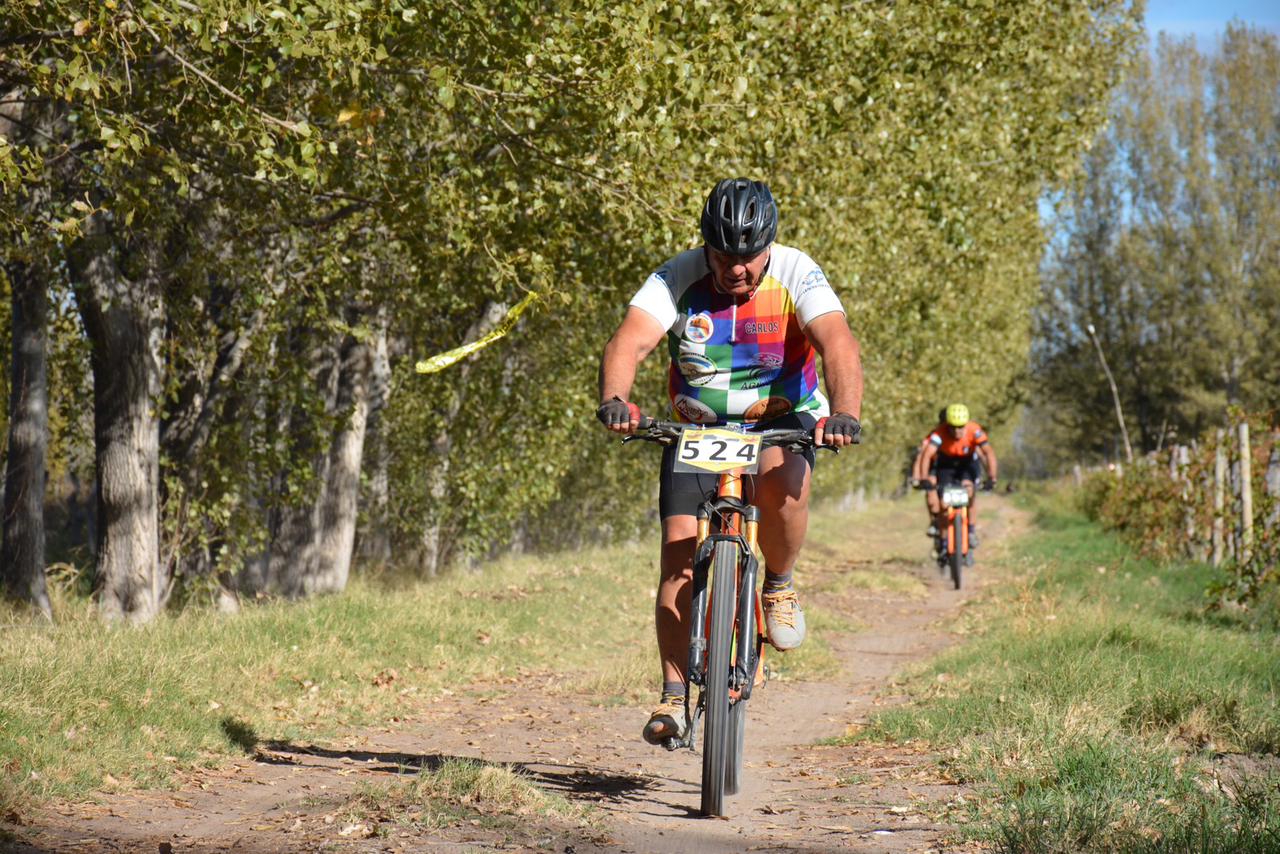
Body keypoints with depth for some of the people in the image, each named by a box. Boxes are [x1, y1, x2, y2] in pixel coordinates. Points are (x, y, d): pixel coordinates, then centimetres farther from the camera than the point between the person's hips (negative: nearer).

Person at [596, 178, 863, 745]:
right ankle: (674, 695, -5)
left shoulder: (796, 275, -18)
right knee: (679, 549, -13)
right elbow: (628, 343, -29)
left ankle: (779, 584, -6)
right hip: (697, 426, 1)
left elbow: (838, 345, -32)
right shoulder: (677, 279, -16)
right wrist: (614, 400, -51)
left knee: (780, 483, -36)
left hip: (782, 420, -1)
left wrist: (845, 413, -51)